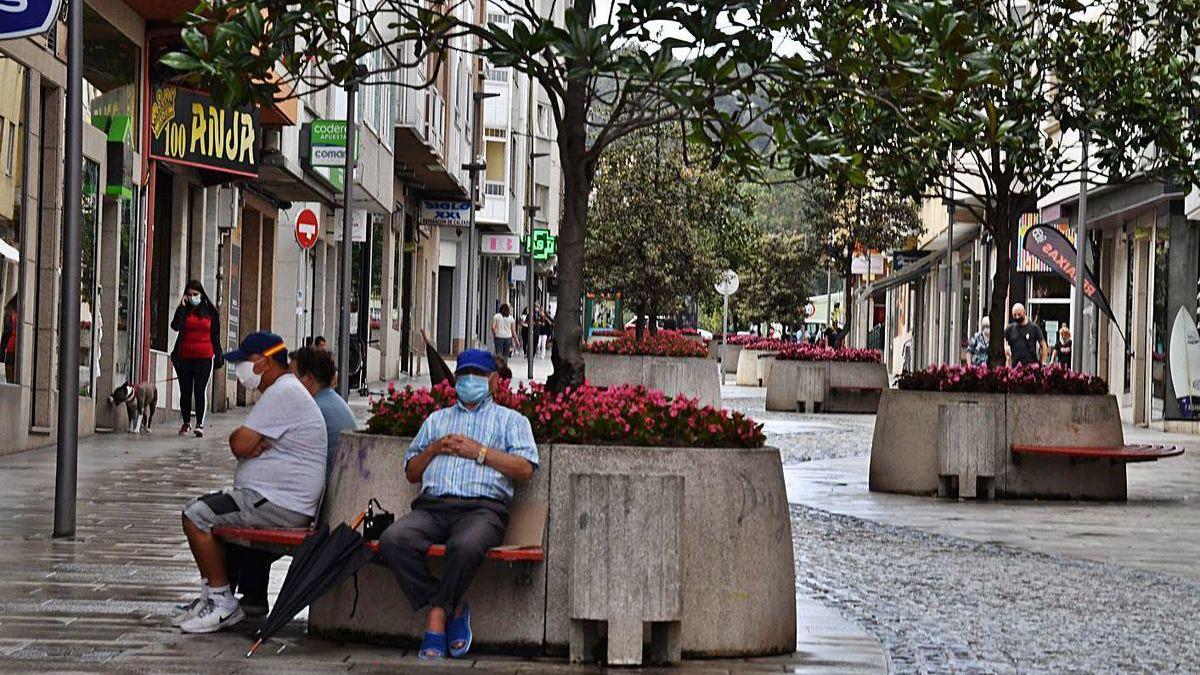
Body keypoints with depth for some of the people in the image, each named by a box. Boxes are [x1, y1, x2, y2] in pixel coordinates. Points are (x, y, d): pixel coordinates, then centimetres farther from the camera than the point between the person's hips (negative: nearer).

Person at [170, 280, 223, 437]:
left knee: (200, 389, -11)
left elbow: (215, 336, 11)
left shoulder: (210, 311, 8)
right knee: (185, 390, 6)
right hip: (184, 356, 2)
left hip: (204, 356, -2)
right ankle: (186, 423, 17)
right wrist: (182, 307, -9)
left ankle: (200, 424, -12)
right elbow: (176, 326, -11)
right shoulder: (183, 310, 8)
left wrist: (218, 357, 8)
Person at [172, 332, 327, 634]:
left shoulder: (283, 393, -17)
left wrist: (239, 439, 0)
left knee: (196, 516, -12)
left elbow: (240, 445, -23)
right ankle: (211, 598, 21)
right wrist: (249, 442, -7)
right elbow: (242, 444, 15)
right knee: (204, 511, 22)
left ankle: (223, 603, -8)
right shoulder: (283, 391, 19)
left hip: (279, 505, -11)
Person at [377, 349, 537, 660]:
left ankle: (437, 615, -18)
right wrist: (434, 449, 10)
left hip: (482, 506, -4)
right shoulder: (437, 419, 34)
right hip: (433, 506, 4)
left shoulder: (510, 419, 22)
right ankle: (451, 610, -19)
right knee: (393, 539, -30)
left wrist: (479, 451, 0)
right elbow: (411, 472, 29)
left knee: (467, 545, -41)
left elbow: (525, 468, 5)